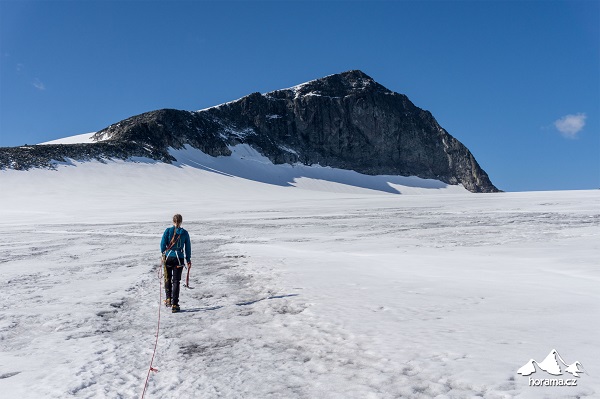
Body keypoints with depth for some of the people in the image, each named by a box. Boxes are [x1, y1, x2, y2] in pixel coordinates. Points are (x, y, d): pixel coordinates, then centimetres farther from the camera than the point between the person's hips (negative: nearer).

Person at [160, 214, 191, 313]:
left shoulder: (168, 230, -2)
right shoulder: (184, 233, 1)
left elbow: (163, 243, -3)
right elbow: (188, 247, 5)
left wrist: (163, 254, 10)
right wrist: (188, 260, 14)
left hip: (168, 257, 0)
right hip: (179, 258, 0)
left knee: (168, 279, 20)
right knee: (176, 281, 4)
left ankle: (168, 299, 20)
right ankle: (174, 304, 0)